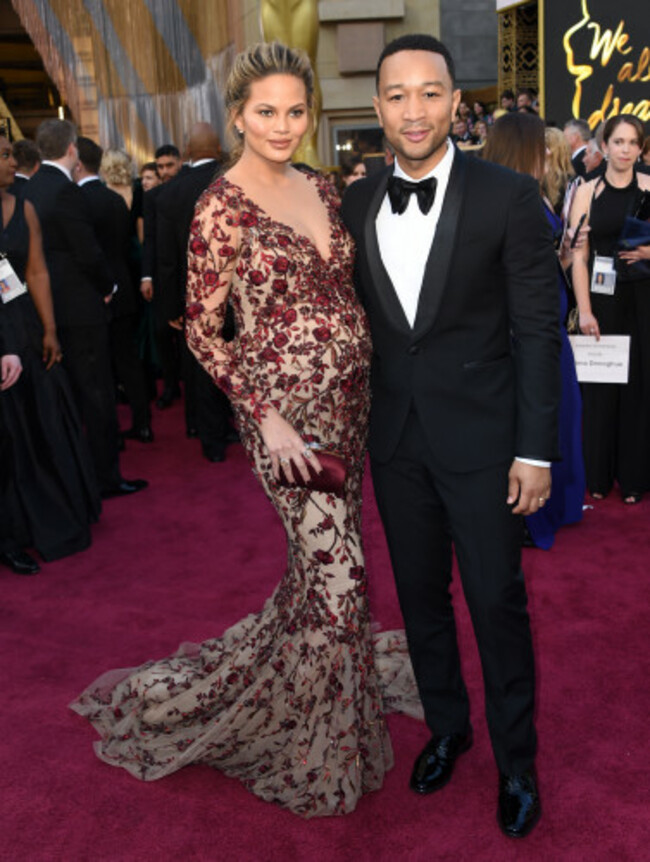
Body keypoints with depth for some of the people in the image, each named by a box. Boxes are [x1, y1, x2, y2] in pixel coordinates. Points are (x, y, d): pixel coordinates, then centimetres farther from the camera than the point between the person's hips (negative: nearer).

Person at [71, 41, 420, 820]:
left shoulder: (322, 190, 9)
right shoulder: (222, 207, -11)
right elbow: (203, 331, -10)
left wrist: (375, 372, 8)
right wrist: (266, 417, -17)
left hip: (350, 396, 7)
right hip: (285, 408, -7)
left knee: (328, 556, 17)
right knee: (335, 570, -4)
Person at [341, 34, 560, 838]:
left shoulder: (508, 197, -9)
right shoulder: (356, 203, 3)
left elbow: (537, 329, -8)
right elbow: (357, 316, 8)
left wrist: (536, 450, -11)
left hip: (481, 438, -4)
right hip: (395, 439, 4)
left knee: (497, 602, 6)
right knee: (419, 593, 16)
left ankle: (515, 759, 28)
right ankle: (445, 726, 38)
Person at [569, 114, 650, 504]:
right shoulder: (587, 192, 3)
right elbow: (579, 256, -1)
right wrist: (584, 310, -9)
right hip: (601, 298, 0)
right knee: (600, 386, 5)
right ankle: (599, 475, 20)